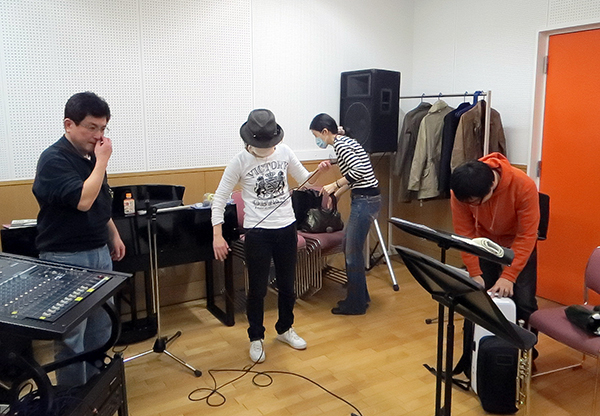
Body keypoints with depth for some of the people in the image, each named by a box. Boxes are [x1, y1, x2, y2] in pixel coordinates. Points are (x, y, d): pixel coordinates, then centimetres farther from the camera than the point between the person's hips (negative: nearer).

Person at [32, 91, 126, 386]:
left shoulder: (90, 157, 9)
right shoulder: (54, 160, -15)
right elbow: (83, 200, -28)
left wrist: (113, 235, 18)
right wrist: (102, 161, -20)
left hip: (99, 252, 8)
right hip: (66, 259, -8)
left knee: (101, 327, 17)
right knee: (70, 334, 2)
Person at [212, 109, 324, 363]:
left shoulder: (284, 152, -2)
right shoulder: (240, 161, -11)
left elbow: (304, 179, 8)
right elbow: (219, 198, -9)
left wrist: (317, 173, -15)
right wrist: (217, 235, -17)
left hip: (287, 228, 4)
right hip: (257, 232, -3)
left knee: (287, 285, 16)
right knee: (257, 289, 6)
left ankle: (285, 329, 39)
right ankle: (256, 338, 27)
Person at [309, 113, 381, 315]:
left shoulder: (340, 143, -12)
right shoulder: (344, 142, 17)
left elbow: (358, 170, -25)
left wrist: (334, 185, -16)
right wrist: (334, 195, 30)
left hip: (365, 200, -10)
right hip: (363, 199, 10)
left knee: (353, 253, 0)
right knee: (349, 247, 17)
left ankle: (356, 304, 13)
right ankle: (360, 296, 29)